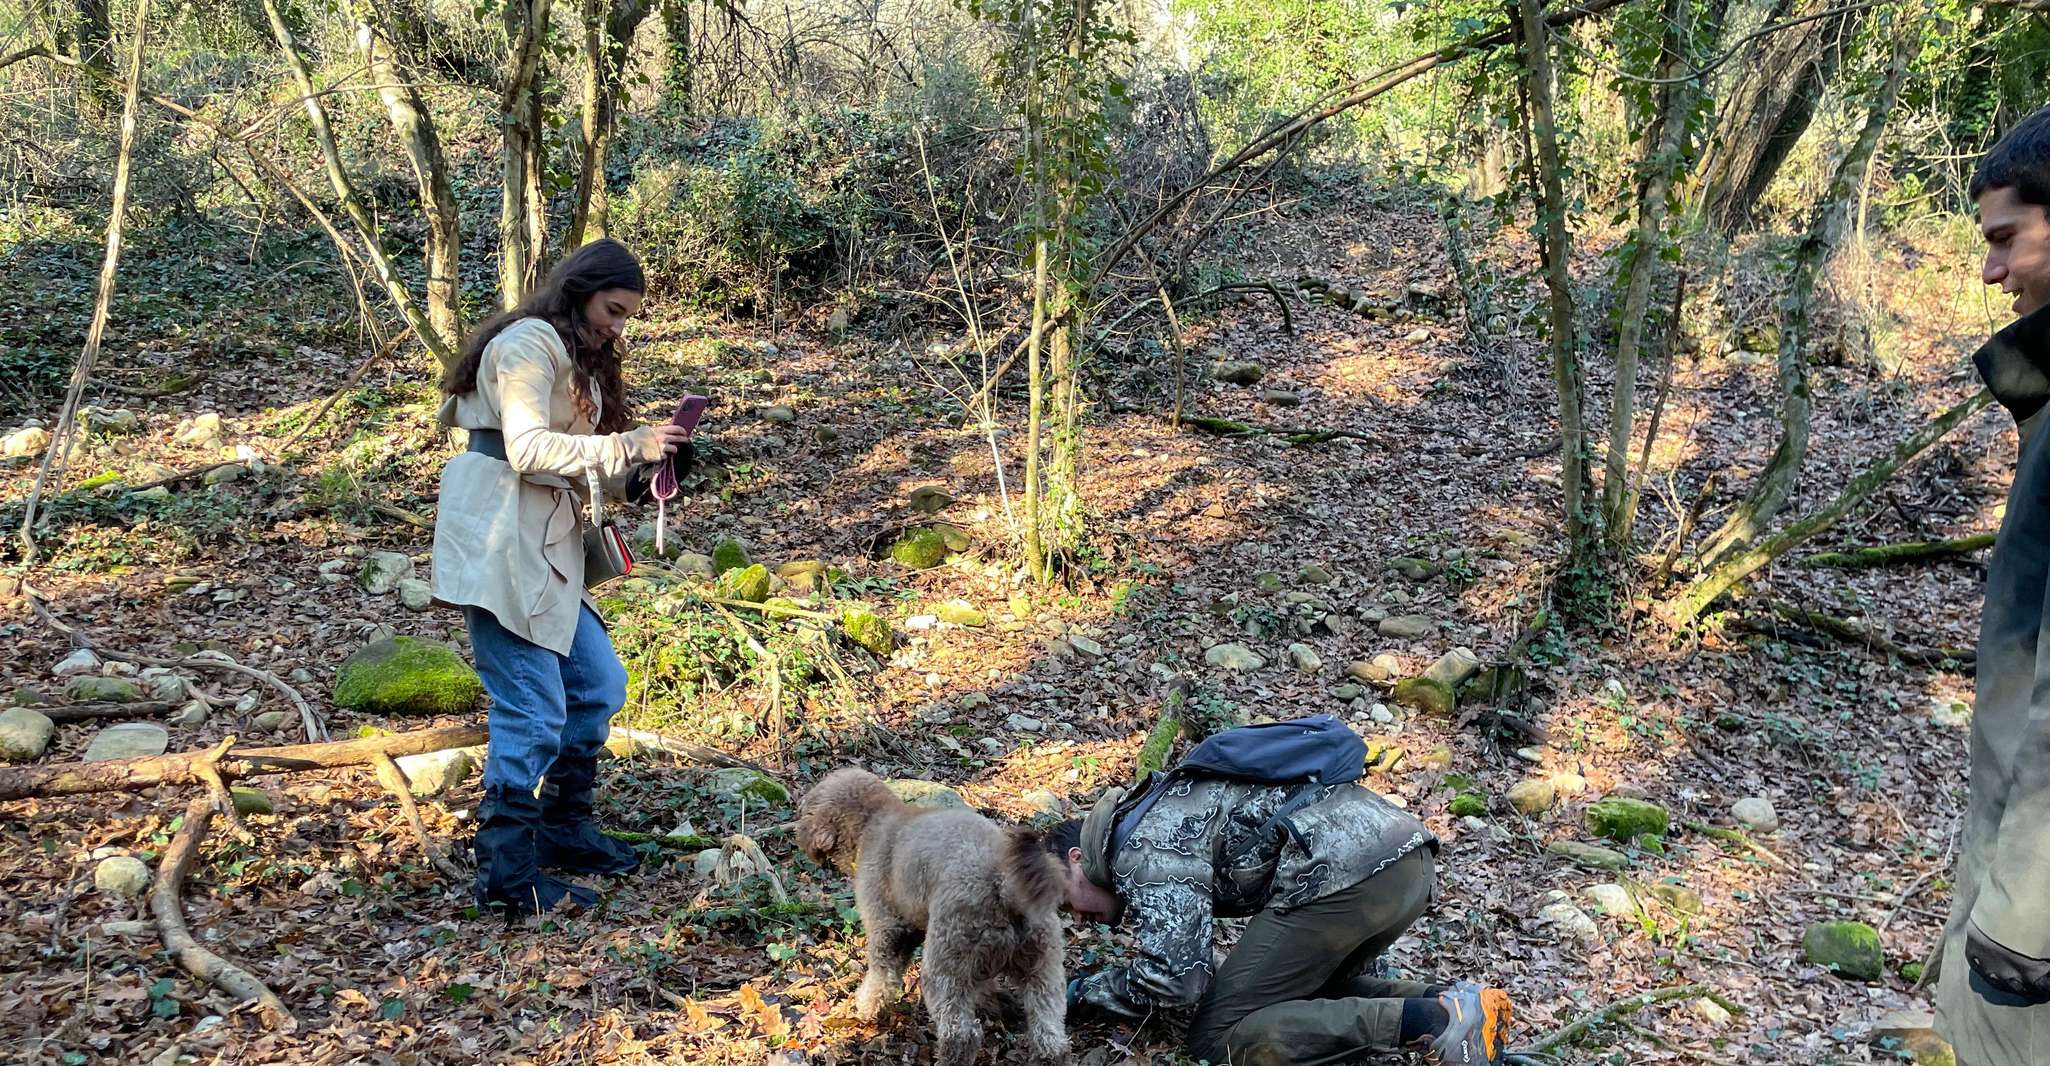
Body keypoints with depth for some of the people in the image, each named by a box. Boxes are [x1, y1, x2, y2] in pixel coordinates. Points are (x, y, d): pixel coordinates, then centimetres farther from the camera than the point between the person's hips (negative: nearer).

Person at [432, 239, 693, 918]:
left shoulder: (576, 357, 24)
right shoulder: (529, 343, -8)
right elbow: (526, 448, -20)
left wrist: (642, 466, 2)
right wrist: (629, 447, -20)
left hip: (545, 548, 10)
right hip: (498, 543, -10)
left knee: (598, 688, 14)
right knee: (533, 713, -9)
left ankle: (564, 831, 27)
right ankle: (508, 876, -2)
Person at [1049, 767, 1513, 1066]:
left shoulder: (1140, 851, -1)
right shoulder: (1162, 811, 30)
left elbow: (1175, 978, -9)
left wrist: (1086, 991, 8)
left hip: (1348, 873, -10)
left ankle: (1429, 1021, -13)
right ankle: (1444, 1000, 6)